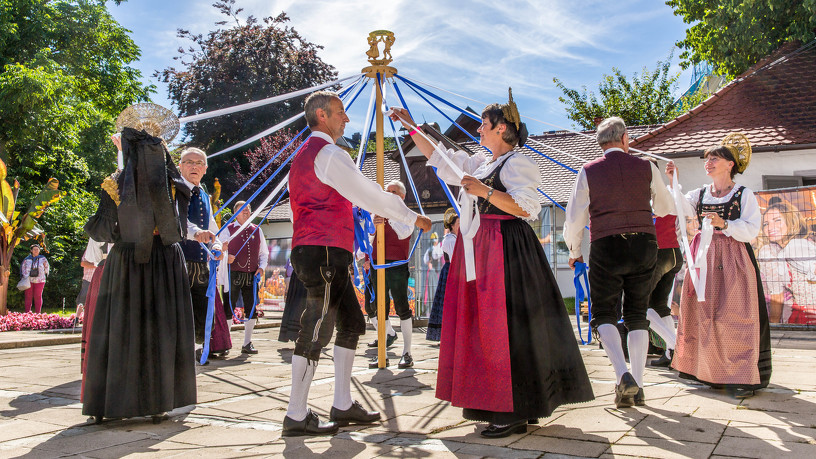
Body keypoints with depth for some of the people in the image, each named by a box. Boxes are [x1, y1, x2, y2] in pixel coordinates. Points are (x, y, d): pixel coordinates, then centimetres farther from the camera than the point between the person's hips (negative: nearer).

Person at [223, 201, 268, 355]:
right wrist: (226, 258, -20)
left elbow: (264, 252, 18)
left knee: (251, 310, 5)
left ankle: (247, 344, 16)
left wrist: (261, 267, 3)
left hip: (252, 276, 4)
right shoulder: (228, 230, 3)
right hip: (233, 274, -3)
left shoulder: (257, 230, 13)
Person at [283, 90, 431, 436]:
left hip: (329, 256, 11)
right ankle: (296, 417, 1)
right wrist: (413, 217, -1)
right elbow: (368, 194, -11)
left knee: (352, 324, 13)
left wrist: (380, 207, 31)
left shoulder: (307, 154, 24)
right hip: (324, 252, -11)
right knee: (316, 333, -7)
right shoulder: (328, 154, -10)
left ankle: (343, 406, 19)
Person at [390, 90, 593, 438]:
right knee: (484, 325, 9)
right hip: (480, 250, 9)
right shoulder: (481, 163, 18)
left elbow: (526, 208, -19)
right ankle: (503, 406, 19)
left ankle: (516, 414, -2)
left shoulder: (517, 163, -7)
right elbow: (440, 158, 26)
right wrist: (411, 128, 26)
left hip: (506, 251, -9)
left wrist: (484, 190, -21)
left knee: (506, 326, -9)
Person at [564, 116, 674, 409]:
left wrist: (574, 252, 13)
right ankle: (637, 388, 11)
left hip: (606, 247, -2)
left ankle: (623, 375, -16)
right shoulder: (646, 168, 5)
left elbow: (574, 217, -1)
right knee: (637, 315, 12)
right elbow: (666, 208, 18)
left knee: (603, 314, 6)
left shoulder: (589, 171, 1)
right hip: (644, 245, 2)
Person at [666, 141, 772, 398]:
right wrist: (673, 181, -13)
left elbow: (751, 230, -7)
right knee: (704, 313, 5)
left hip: (733, 261, -4)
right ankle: (712, 373, 16)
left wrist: (724, 224, -21)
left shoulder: (744, 195, 1)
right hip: (704, 259, 5)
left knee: (734, 315, -7)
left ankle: (741, 377, -3)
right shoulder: (699, 195, 14)